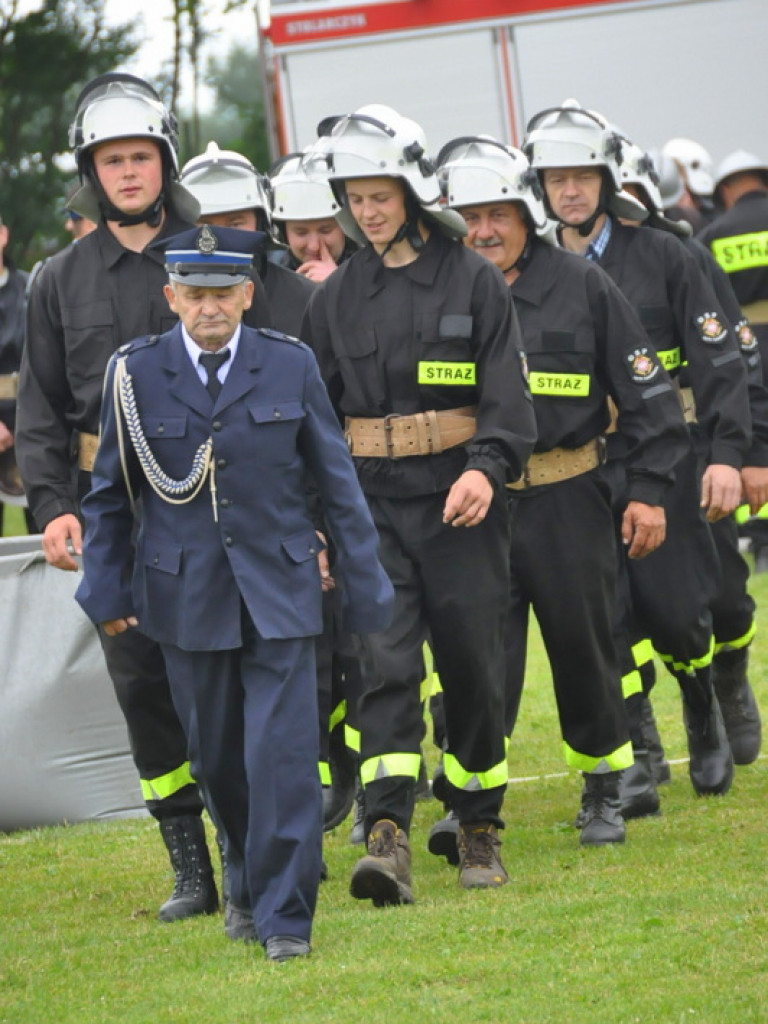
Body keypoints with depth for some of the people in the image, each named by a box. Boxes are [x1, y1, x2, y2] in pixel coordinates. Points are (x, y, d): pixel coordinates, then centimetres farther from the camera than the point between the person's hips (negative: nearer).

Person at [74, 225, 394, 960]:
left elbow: (337, 482, 5)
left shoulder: (290, 366, -1)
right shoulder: (135, 373, 0)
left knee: (283, 752, -9)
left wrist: (365, 586, 5)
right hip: (186, 596, 1)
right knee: (216, 756, 12)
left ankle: (286, 916, -4)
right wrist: (104, 590, 4)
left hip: (277, 592, -1)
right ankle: (247, 882, 35)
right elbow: (109, 493, 8)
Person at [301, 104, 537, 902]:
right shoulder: (337, 296, 8)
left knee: (470, 665, 4)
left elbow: (507, 396, -4)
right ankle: (387, 839, -23)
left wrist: (486, 469, -22)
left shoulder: (473, 281, 0)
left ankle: (480, 832, 22)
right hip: (373, 504, 1)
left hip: (460, 503, -1)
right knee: (384, 663, -13)